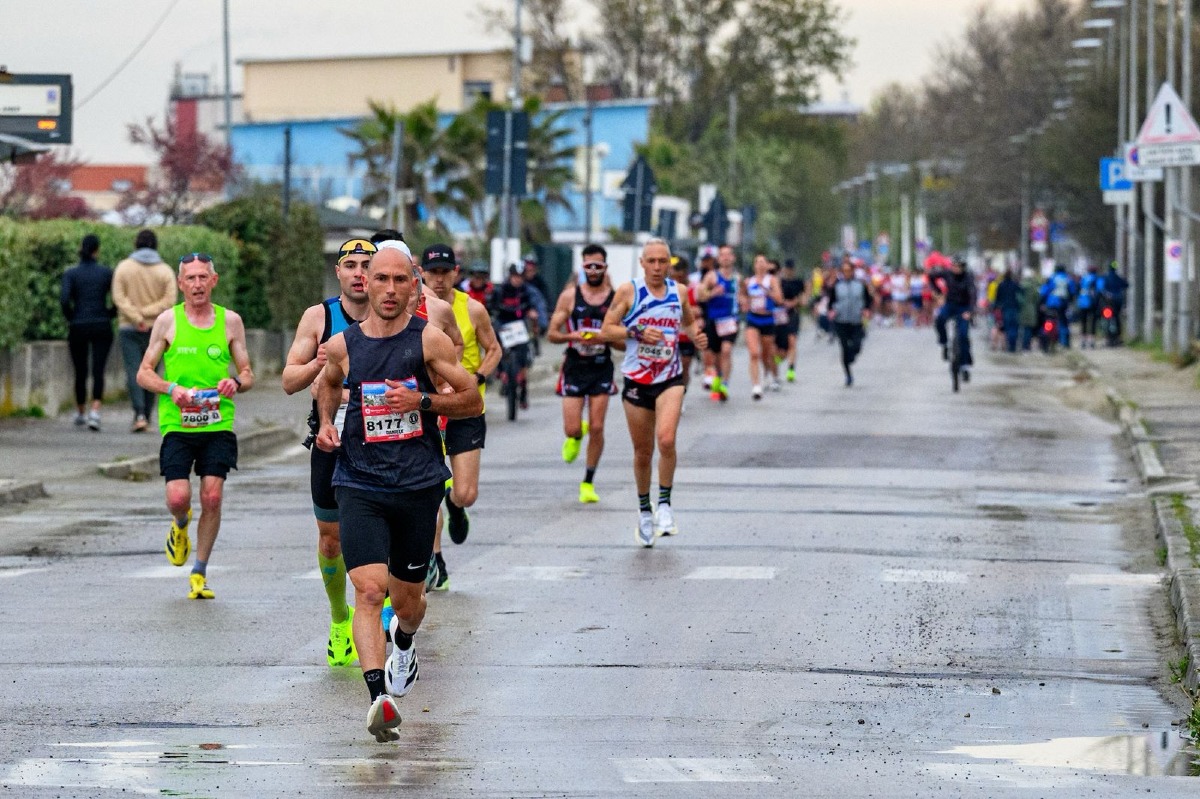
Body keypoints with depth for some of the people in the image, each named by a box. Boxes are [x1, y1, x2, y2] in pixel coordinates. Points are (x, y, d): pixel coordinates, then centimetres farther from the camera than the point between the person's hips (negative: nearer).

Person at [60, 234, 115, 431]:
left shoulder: (71, 273, -2)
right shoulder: (106, 272, 0)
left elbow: (64, 299, -15)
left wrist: (70, 318, 2)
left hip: (78, 328, 1)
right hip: (102, 329, -1)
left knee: (80, 373, 17)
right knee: (98, 372, -6)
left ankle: (80, 413, 32)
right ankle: (95, 412, -27)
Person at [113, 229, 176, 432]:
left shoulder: (123, 267, -1)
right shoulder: (165, 271, 0)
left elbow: (119, 298, -9)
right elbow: (169, 301, -9)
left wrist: (136, 318, -13)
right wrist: (145, 313, -9)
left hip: (129, 328, -1)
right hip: (156, 329, 1)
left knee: (133, 372, -6)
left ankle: (139, 414, -22)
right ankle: (146, 417, 14)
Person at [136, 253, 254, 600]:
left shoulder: (230, 321, 6)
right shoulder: (167, 321, 3)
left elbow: (248, 375, 12)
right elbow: (144, 374, 5)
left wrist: (236, 382, -12)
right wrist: (171, 388, -14)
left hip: (219, 425, 1)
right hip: (177, 424, -1)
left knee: (212, 497, -8)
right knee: (178, 498, -12)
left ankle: (199, 573, 8)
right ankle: (180, 526, 26)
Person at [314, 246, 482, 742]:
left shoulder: (429, 339, -3)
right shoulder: (342, 346, 3)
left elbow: (473, 401, 1)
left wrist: (421, 401, -13)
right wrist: (326, 422, 8)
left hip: (418, 485, 0)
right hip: (359, 485, 0)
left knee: (407, 599, 13)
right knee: (369, 589, -20)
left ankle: (403, 644, 50)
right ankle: (379, 697, -28)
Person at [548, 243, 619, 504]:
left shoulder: (615, 299, -1)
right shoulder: (570, 296, -1)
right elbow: (552, 334, 0)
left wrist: (606, 338, -19)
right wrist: (573, 336, -18)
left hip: (602, 368, 0)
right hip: (574, 367, 0)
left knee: (597, 428, -3)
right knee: (572, 429, -5)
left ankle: (588, 482, 11)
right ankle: (576, 436, 34)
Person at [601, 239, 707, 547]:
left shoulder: (678, 291, 5)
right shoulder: (628, 291, -3)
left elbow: (689, 321, 23)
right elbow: (606, 330, -3)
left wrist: (696, 335, 1)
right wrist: (637, 332, -18)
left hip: (670, 379, 0)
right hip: (636, 380, 0)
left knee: (666, 440, -22)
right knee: (643, 452, 8)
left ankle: (665, 504, -8)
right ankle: (644, 510, 28)